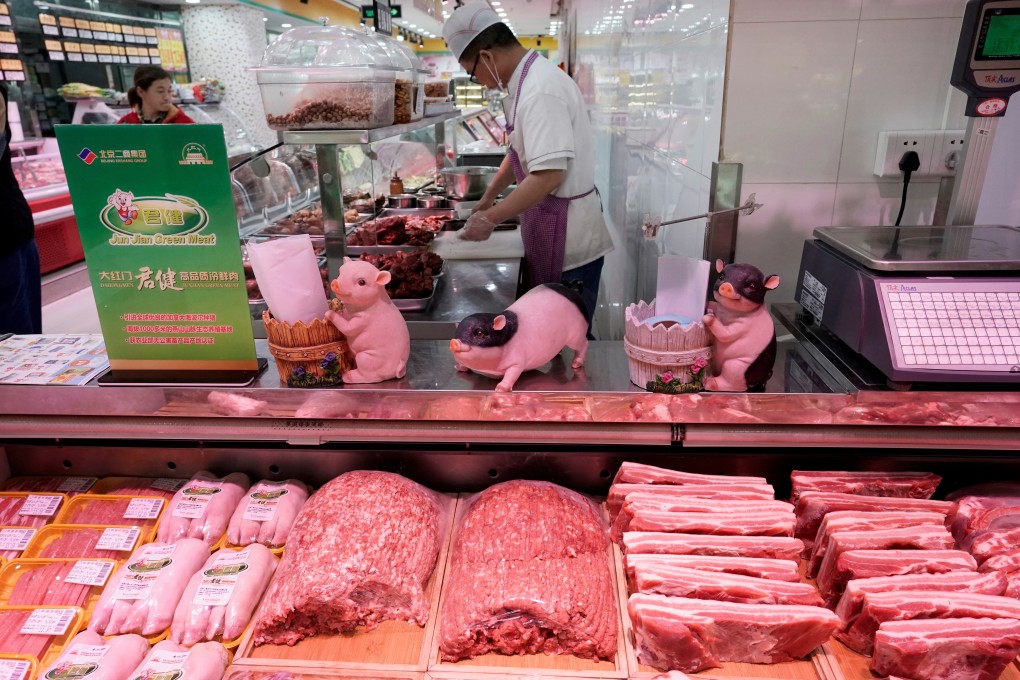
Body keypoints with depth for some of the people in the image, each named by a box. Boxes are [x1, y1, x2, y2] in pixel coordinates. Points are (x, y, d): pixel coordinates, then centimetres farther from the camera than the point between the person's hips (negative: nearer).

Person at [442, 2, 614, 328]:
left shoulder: (541, 90, -22)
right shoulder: (526, 81, 11)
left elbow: (549, 175, -29)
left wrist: (490, 218, -21)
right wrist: (488, 199, 22)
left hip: (566, 234, -10)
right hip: (553, 226, 10)